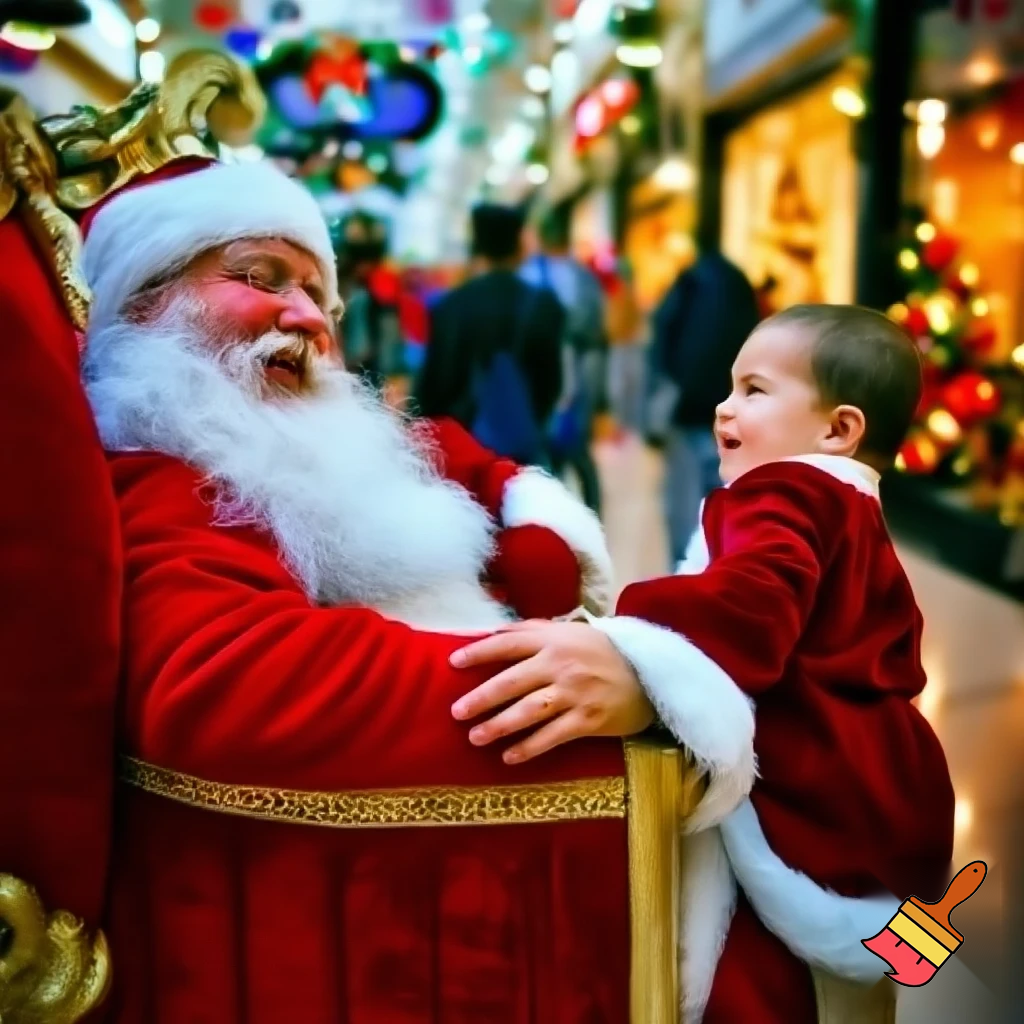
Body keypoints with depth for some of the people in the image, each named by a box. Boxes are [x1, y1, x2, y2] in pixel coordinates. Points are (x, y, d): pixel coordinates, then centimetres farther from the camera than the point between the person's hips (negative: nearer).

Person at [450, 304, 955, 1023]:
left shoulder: (787, 497, -14)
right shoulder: (849, 515, 21)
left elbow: (750, 606, -36)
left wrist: (619, 653, -52)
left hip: (821, 799, -11)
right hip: (868, 790, 11)